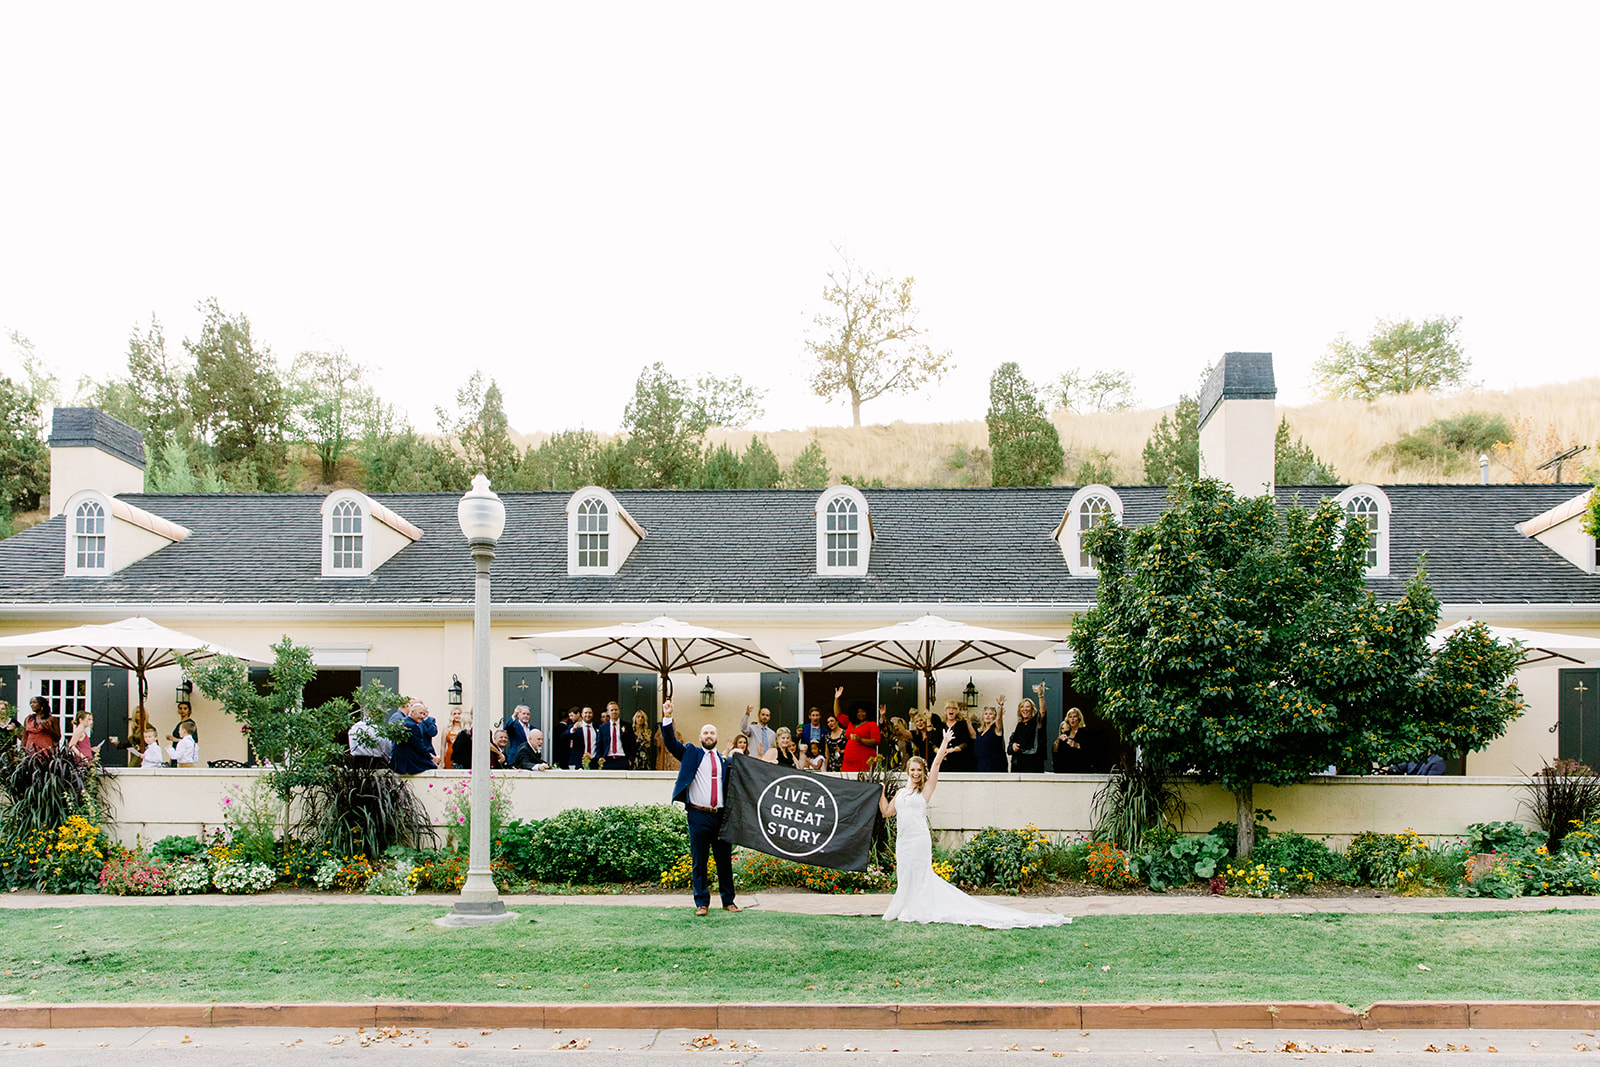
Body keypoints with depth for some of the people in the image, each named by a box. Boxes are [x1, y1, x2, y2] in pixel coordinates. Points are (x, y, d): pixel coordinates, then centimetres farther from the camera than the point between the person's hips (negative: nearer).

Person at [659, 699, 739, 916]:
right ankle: (702, 903, 10)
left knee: (725, 860, 7)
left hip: (720, 816, 2)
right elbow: (671, 743, -3)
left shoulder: (724, 760, 15)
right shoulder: (691, 754, 9)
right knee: (698, 862, 2)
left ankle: (728, 901, 18)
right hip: (698, 815, -2)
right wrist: (667, 719, -15)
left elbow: (730, 786, 16)